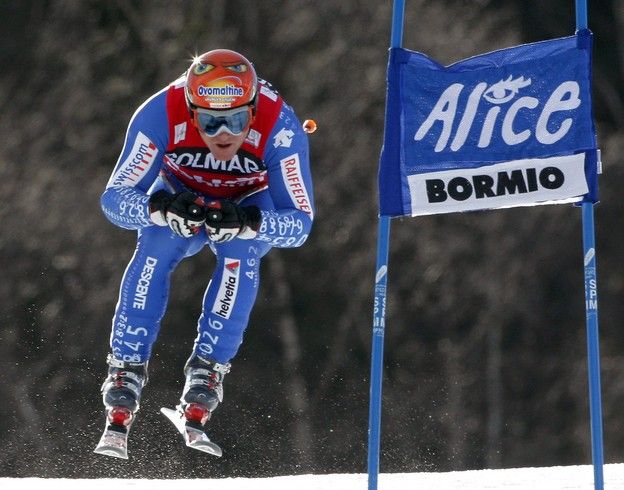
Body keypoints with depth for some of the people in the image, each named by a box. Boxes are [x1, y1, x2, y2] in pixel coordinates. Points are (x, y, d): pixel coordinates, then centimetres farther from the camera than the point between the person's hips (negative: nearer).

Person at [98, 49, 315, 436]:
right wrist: (160, 208, -52)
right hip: (179, 196, 0)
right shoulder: (161, 115, -34)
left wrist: (246, 223, -52)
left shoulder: (280, 127, -35)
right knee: (154, 249, -28)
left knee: (241, 253, -31)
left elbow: (300, 222, -32)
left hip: (252, 204, 0)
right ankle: (127, 370, -21)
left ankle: (208, 369, -23)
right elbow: (116, 198, -30)